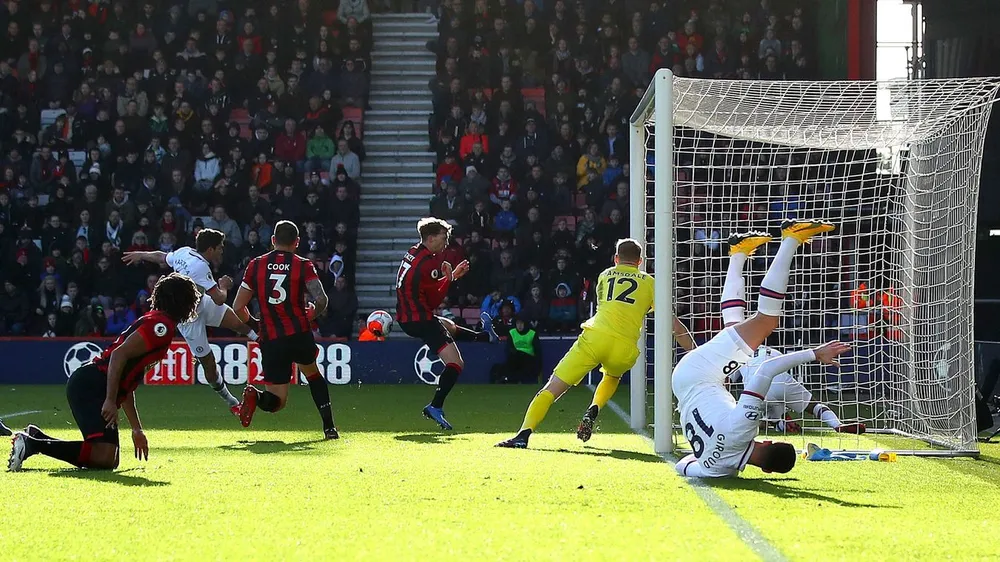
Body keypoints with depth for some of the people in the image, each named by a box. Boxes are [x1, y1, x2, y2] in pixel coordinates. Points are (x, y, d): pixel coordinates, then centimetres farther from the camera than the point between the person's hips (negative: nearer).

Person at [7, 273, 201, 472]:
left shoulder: (155, 323, 24)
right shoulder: (161, 325, -7)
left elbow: (127, 385, 28)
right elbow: (119, 355, -19)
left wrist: (137, 429, 30)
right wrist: (110, 401, -24)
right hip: (90, 386, -10)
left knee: (109, 461, 9)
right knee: (104, 458, -22)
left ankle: (35, 437, 9)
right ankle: (32, 444, -16)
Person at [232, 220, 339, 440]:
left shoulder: (255, 265, 7)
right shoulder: (303, 266, 1)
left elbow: (238, 307, 7)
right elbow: (321, 300, -12)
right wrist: (311, 315, 10)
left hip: (271, 340, 1)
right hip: (300, 335, 0)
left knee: (277, 400, 8)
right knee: (312, 373, 30)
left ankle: (255, 396, -26)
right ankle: (329, 427, 23)